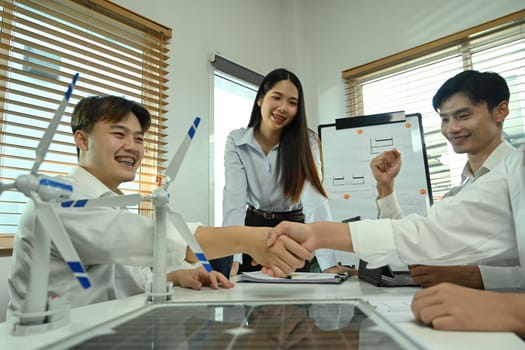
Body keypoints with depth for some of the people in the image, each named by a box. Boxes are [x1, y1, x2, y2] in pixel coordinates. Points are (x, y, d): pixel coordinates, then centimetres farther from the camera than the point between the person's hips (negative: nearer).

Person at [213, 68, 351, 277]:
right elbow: (234, 197, -21)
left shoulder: (306, 141, -13)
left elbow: (314, 196, -25)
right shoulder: (236, 141, -11)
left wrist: (328, 263, -36)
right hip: (253, 229, 1)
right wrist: (233, 257, -34)